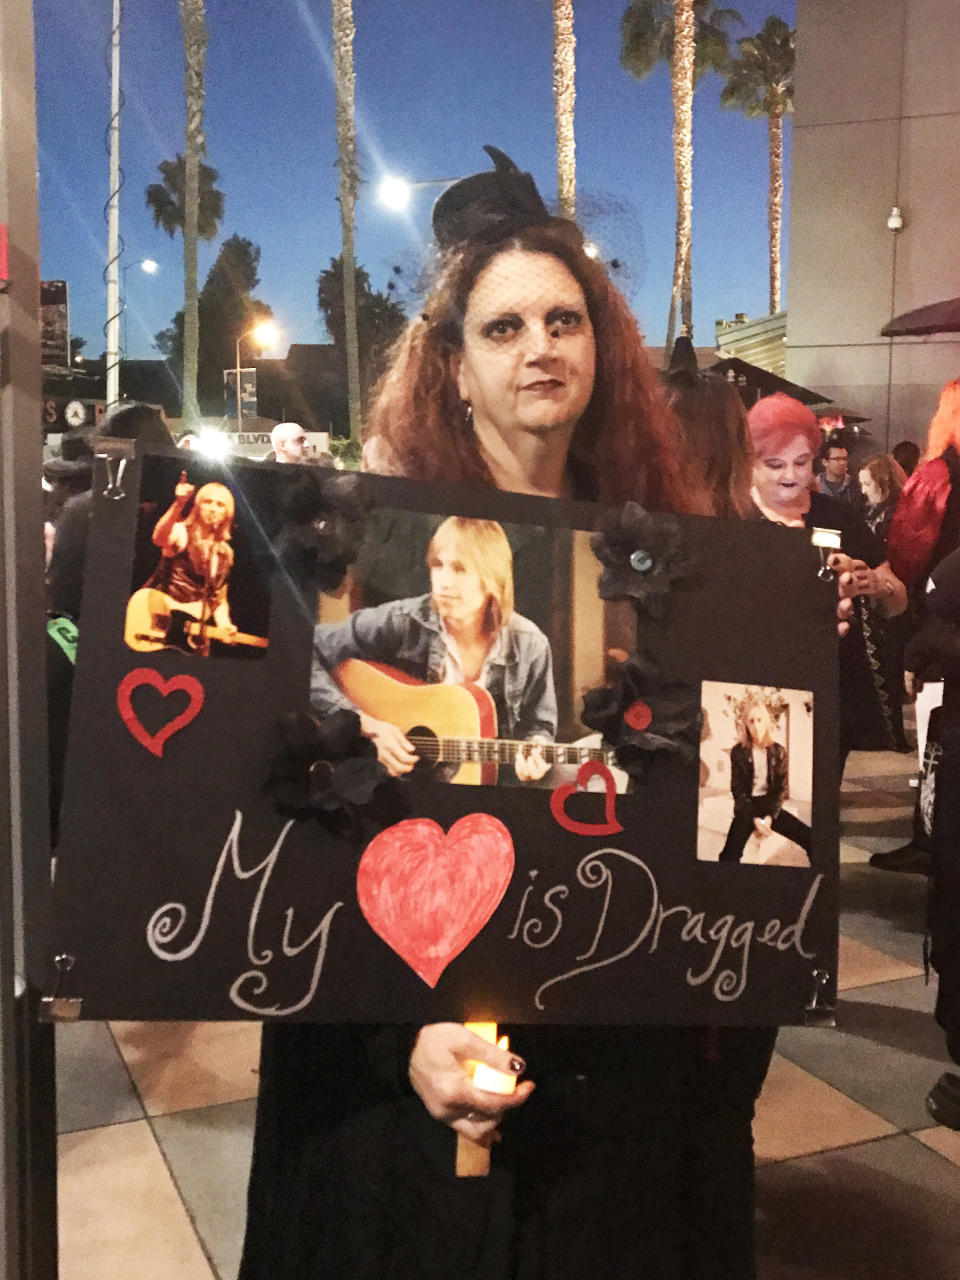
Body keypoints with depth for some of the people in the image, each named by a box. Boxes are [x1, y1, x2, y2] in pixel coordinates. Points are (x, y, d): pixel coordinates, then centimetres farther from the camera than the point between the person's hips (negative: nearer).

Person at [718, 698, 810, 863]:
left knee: (809, 839, -17)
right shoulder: (738, 751, -3)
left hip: (771, 806, 2)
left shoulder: (778, 751, 2)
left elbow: (781, 788, 0)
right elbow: (738, 789, -4)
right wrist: (755, 819, -17)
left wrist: (770, 817, -15)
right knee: (729, 855, -29)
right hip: (747, 808, -2)